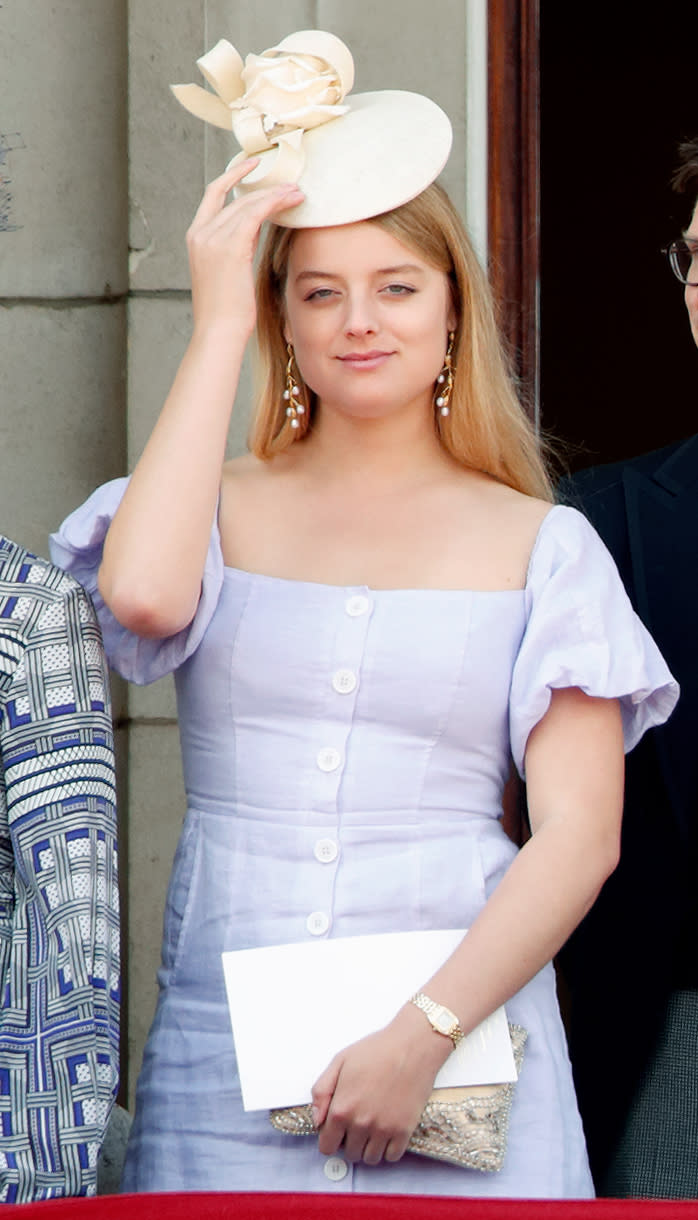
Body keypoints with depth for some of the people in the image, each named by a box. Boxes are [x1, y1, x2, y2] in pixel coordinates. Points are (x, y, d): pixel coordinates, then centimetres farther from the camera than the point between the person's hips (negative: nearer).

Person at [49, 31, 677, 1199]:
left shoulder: (539, 543, 5)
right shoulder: (224, 508, 8)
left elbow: (580, 833, -2)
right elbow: (141, 593, -16)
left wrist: (423, 1036, -14)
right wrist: (218, 328, -7)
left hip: (459, 1042, -1)